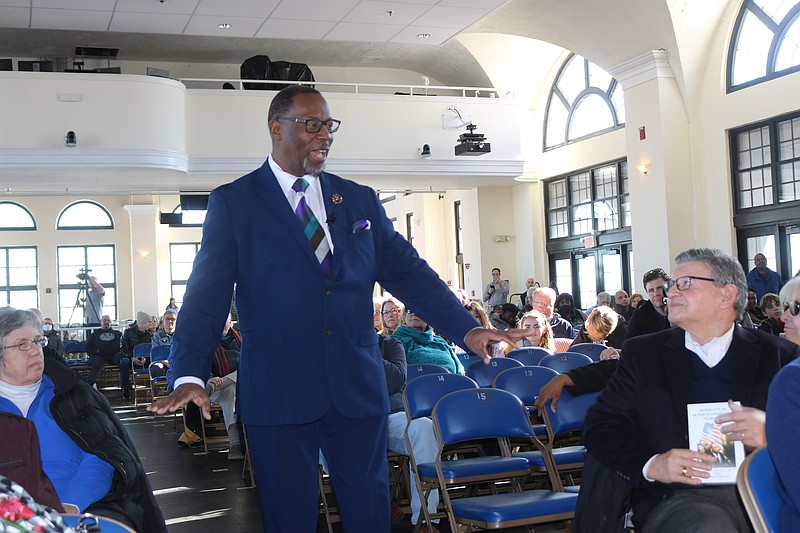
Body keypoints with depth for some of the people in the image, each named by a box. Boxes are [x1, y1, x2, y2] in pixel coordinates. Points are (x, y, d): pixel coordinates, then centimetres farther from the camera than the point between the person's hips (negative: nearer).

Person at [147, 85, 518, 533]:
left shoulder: (361, 201, 12)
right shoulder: (233, 203, 2)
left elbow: (409, 273, 9)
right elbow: (207, 295, -4)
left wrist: (467, 329, -4)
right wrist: (190, 376, -17)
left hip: (359, 390, 3)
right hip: (278, 393, -3)